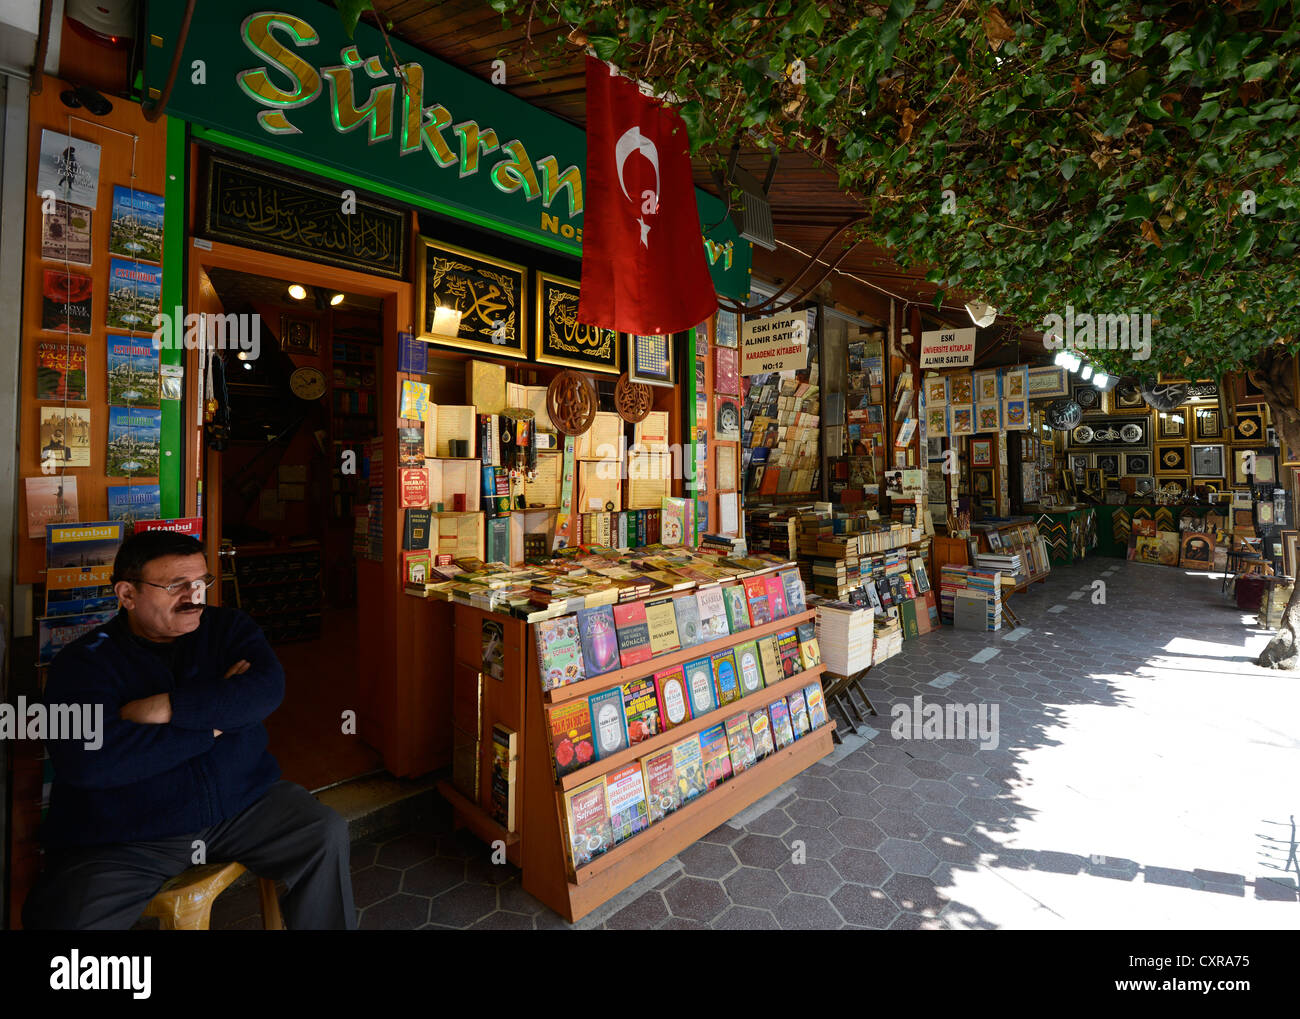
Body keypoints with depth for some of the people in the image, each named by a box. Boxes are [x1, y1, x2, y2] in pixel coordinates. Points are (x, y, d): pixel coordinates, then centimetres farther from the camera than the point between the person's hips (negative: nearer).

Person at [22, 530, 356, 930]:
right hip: (123, 836, -1)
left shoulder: (228, 626, 1)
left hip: (243, 803, 2)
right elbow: (83, 761, -22)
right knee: (62, 917, -25)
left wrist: (167, 708, -21)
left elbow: (268, 688, -16)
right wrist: (216, 718, -20)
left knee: (327, 835, -10)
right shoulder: (83, 661, -6)